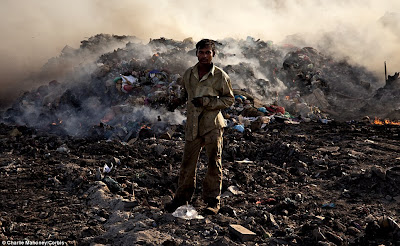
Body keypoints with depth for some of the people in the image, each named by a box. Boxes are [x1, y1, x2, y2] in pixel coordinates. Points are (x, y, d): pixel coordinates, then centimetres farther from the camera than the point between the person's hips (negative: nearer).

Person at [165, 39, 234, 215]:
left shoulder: (220, 76, -5)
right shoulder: (189, 74, 8)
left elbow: (229, 99, -2)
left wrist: (207, 102, -13)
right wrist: (179, 101, 8)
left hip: (213, 126, -3)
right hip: (193, 125, 3)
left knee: (214, 164, 3)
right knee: (187, 163, 7)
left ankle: (213, 201, 14)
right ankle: (182, 197, 22)